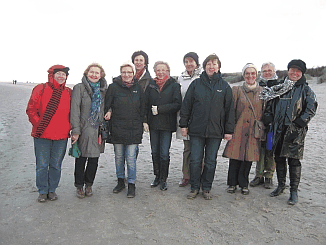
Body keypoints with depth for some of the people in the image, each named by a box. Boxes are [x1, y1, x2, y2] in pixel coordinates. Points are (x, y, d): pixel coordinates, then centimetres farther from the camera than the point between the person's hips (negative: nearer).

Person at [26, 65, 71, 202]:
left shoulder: (69, 93, 7)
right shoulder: (40, 89, 0)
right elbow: (31, 110, 1)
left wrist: (68, 127, 2)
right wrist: (39, 124, -7)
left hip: (61, 136, 2)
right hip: (42, 135, -2)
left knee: (56, 165, 10)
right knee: (42, 165, 5)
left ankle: (52, 190, 27)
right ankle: (43, 191, 22)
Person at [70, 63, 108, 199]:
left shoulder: (103, 90, 10)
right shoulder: (79, 88, -3)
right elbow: (75, 110, -9)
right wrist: (75, 131, -15)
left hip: (98, 130, 4)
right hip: (84, 130, -3)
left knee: (94, 159, 10)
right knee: (81, 159, 5)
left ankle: (89, 184, 28)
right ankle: (79, 186, 23)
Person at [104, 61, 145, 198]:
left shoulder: (138, 88, 6)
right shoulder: (113, 87, 1)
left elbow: (142, 109, 11)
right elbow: (107, 106, 7)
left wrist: (140, 126, 8)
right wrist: (109, 113, -11)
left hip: (134, 129, 0)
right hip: (117, 129, 0)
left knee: (131, 158, -2)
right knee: (119, 157, 11)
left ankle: (131, 185, 12)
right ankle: (120, 181, 29)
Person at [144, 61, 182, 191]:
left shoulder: (174, 85, -1)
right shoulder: (151, 85, 10)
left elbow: (177, 105, -10)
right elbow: (146, 103, 10)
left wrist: (159, 109, -14)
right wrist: (145, 120, -1)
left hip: (167, 124, -3)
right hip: (153, 124, 4)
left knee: (164, 153, -2)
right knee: (155, 152, 11)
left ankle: (163, 179, 14)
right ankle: (157, 176, 26)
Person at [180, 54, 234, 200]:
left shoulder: (224, 86, 5)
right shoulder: (196, 84, 5)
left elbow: (229, 109, 6)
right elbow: (186, 105, 7)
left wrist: (229, 130, 2)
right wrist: (183, 124, 3)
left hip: (216, 131, 0)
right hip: (196, 129, 0)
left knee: (211, 161, 9)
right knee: (195, 160, 4)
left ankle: (206, 188, 25)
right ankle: (195, 188, 20)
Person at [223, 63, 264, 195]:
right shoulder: (237, 90, 3)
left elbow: (264, 111, 12)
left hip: (254, 131, 2)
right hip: (238, 130, -1)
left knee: (249, 157, 4)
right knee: (235, 156, -1)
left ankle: (244, 184, 20)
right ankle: (232, 183, 15)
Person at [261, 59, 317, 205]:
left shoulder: (305, 90, 3)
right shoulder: (279, 88, 14)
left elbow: (311, 108, -4)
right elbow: (270, 106, 18)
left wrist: (299, 123, -14)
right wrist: (268, 118, 1)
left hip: (295, 132, -4)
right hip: (279, 130, 4)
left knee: (294, 161, -2)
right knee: (279, 159, 12)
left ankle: (294, 191, 10)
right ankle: (281, 186, 28)